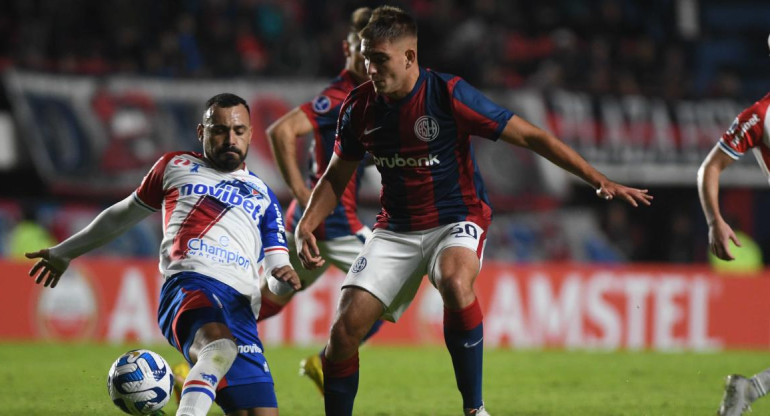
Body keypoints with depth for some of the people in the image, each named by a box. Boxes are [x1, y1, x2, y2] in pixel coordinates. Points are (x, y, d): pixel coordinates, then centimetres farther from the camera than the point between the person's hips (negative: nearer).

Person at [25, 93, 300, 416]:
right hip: (190, 282, -4)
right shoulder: (175, 166, 25)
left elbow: (277, 268, 21)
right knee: (219, 345, -41)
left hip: (241, 304, 4)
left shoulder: (262, 195, 28)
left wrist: (284, 278, -6)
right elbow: (124, 214, 38)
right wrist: (64, 252, 46)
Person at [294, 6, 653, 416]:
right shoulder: (359, 106, -4)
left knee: (455, 281, -38)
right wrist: (306, 225, -4)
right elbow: (336, 175, 13)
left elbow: (530, 136, -13)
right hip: (396, 229, 4)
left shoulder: (448, 94, -17)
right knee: (345, 328, -12)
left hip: (456, 222, -4)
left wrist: (599, 180, -17)